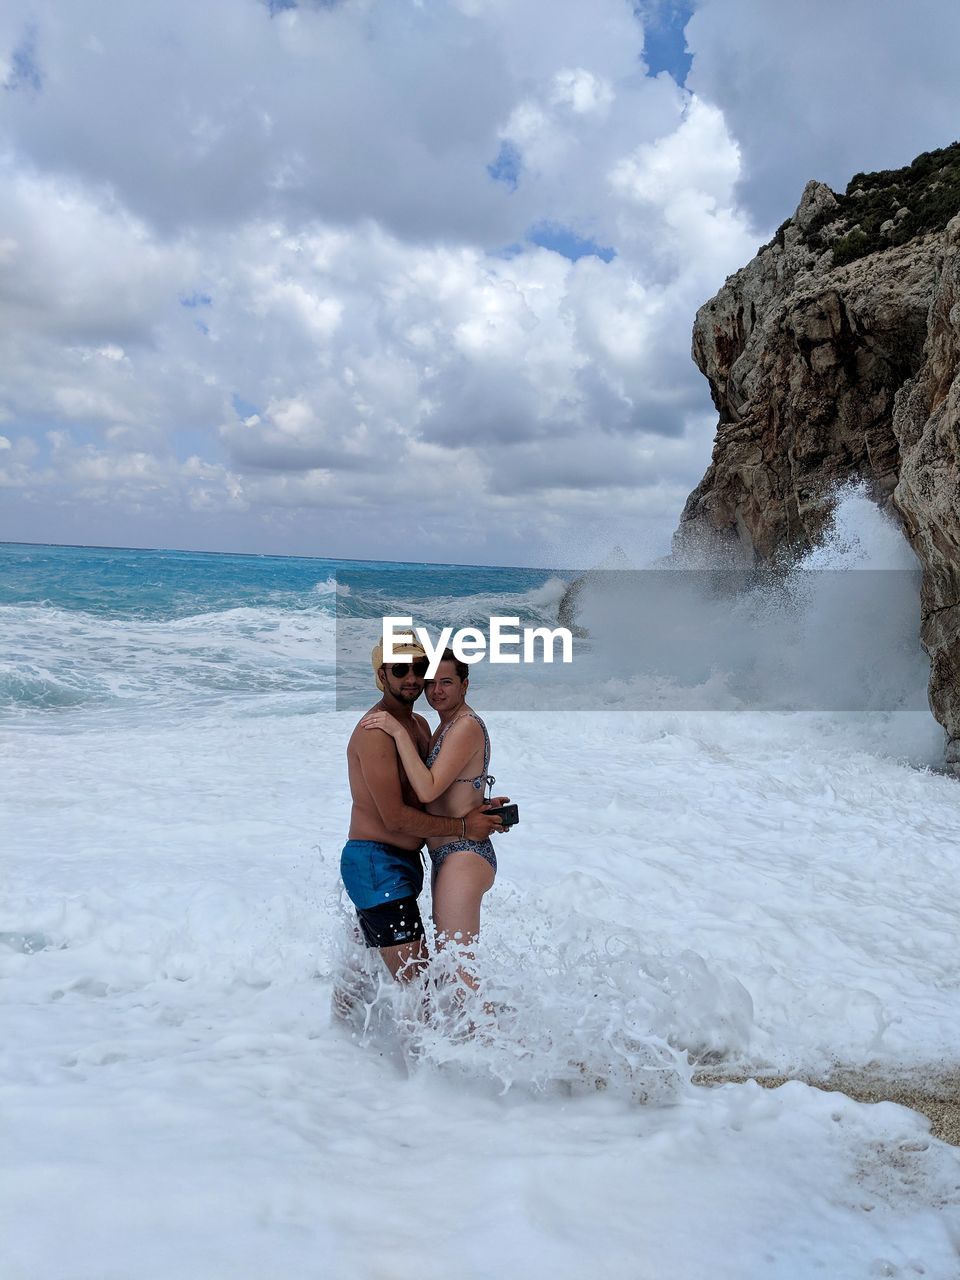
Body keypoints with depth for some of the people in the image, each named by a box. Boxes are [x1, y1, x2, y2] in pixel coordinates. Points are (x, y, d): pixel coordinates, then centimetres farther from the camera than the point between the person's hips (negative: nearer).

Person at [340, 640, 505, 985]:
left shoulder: (420, 725, 13)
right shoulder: (376, 730, -18)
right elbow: (395, 817, -22)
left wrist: (479, 807, 4)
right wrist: (464, 827, -14)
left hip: (401, 863, 10)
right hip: (377, 864, -10)